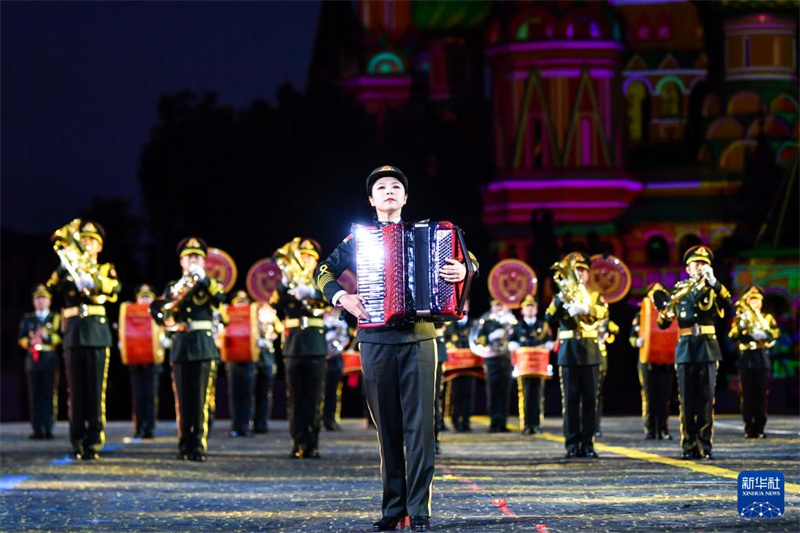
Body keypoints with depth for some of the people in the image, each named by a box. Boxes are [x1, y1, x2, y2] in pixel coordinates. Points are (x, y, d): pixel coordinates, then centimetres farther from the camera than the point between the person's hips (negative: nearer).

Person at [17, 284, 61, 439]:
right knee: (34, 397, -2)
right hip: (33, 361, 1)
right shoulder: (27, 319, 15)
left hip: (50, 361, -1)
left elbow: (61, 337, 2)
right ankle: (37, 429, -1)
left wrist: (47, 337, -15)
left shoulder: (56, 318, 11)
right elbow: (21, 338, 9)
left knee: (49, 397, -5)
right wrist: (30, 342, -12)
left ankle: (48, 429, -3)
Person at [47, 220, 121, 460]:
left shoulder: (106, 270, 11)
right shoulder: (68, 270, 15)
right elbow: (52, 288, -2)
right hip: (73, 335, 1)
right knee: (76, 390, 0)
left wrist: (90, 278, -28)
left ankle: (94, 442, -2)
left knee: (96, 390, -4)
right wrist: (64, 268, -17)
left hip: (97, 335, -1)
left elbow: (114, 287, -10)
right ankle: (77, 442, 2)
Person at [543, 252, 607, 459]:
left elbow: (603, 312, -10)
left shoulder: (595, 296, 11)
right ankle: (572, 444, 1)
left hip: (590, 353, 1)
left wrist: (585, 309, -28)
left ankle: (588, 443, 3)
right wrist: (560, 300, -18)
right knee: (570, 399, -1)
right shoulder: (562, 296, 11)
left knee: (590, 399, -1)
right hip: (568, 353, 0)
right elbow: (549, 318, -4)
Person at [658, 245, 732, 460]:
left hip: (708, 350, 0)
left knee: (706, 400, -2)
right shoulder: (679, 290, 10)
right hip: (686, 350, 0)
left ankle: (705, 446, 2)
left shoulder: (713, 289, 9)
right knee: (687, 401, 0)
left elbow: (728, 303, -14)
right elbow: (663, 324, 7)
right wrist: (665, 314, -16)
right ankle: (689, 447, 4)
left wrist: (713, 281, -23)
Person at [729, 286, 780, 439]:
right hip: (746, 359, 0)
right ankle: (749, 428, 0)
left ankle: (759, 428, 1)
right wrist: (741, 323, -17)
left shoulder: (767, 318, 14)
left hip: (762, 360, 0)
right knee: (747, 395, -3)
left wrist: (762, 334, -20)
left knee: (761, 395, -3)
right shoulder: (741, 317, 12)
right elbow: (733, 336, -3)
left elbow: (775, 333, -3)